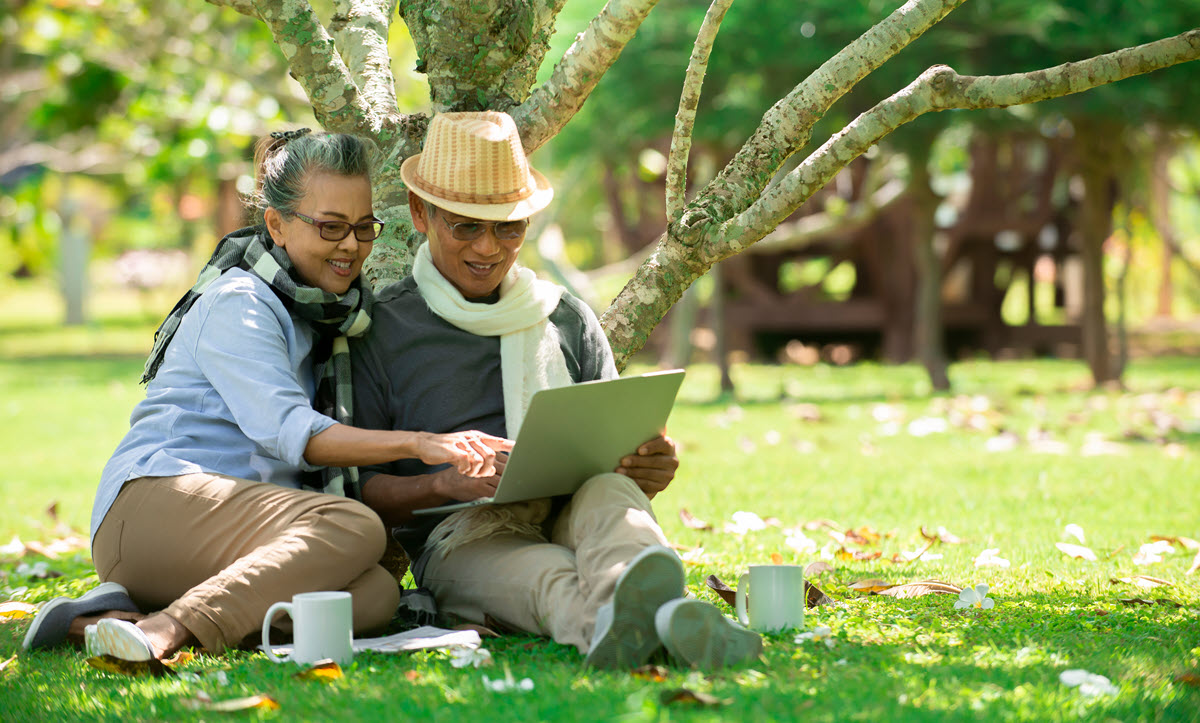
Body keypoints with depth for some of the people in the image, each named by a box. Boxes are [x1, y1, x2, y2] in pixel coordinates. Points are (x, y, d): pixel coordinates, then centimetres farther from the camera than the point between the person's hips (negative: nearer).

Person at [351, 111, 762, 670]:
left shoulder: (569, 321, 22)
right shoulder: (379, 331, 10)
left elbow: (615, 452, 23)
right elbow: (361, 491, 4)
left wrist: (649, 470, -4)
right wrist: (443, 482, -18)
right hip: (458, 539, -2)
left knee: (610, 489, -34)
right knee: (551, 580, -38)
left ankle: (635, 598, -67)